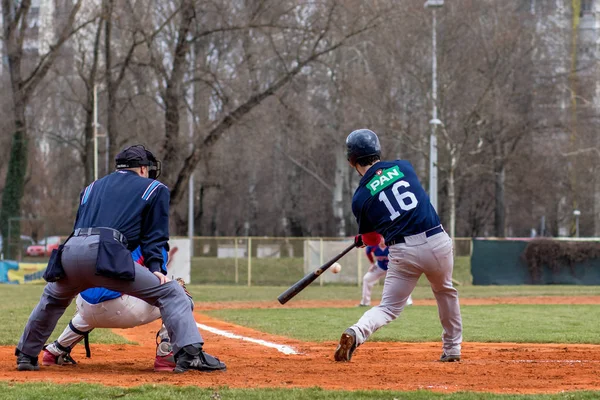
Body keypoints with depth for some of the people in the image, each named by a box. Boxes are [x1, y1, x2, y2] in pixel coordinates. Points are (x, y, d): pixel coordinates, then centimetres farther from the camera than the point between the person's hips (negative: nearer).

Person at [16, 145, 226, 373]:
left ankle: (26, 355, 38)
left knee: (52, 298, 36)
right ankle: (190, 352, -21)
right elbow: (155, 235, 11)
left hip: (70, 251, 5)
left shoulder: (92, 188, 35)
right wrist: (155, 268, 3)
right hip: (107, 255, -5)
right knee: (170, 292, -2)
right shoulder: (154, 189, 22)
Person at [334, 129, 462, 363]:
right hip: (437, 241, 2)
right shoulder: (403, 166, 7)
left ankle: (357, 333, -22)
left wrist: (364, 238, 35)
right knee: (445, 292, 28)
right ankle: (452, 350, 34)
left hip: (403, 252, -2)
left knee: (388, 308, 6)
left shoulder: (361, 197, 0)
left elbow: (371, 240, 10)